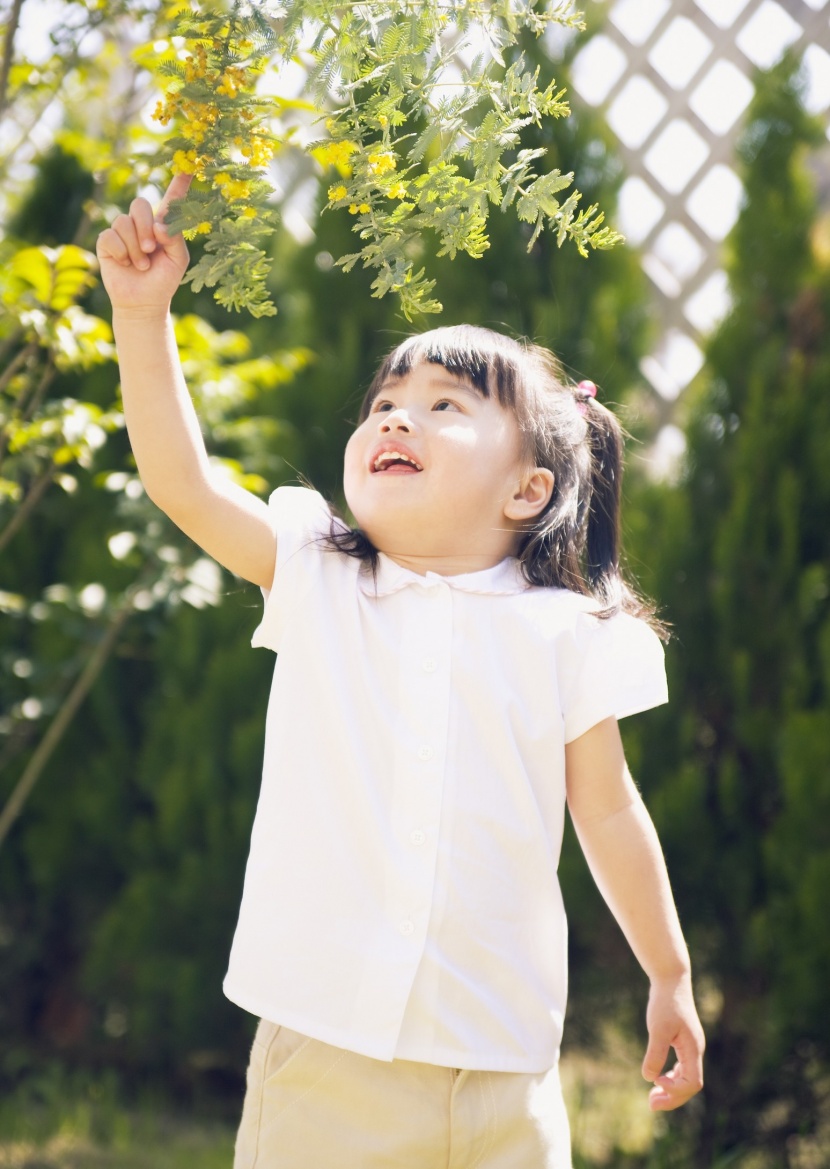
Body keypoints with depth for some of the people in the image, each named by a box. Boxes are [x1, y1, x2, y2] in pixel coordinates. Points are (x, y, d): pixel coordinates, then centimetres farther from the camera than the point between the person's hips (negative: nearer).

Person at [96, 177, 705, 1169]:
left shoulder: (563, 634, 1)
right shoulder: (314, 581, 3)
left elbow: (608, 814, 10)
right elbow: (181, 480, -8)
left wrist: (669, 981, 18)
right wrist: (142, 311, -15)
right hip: (321, 1042, 0)